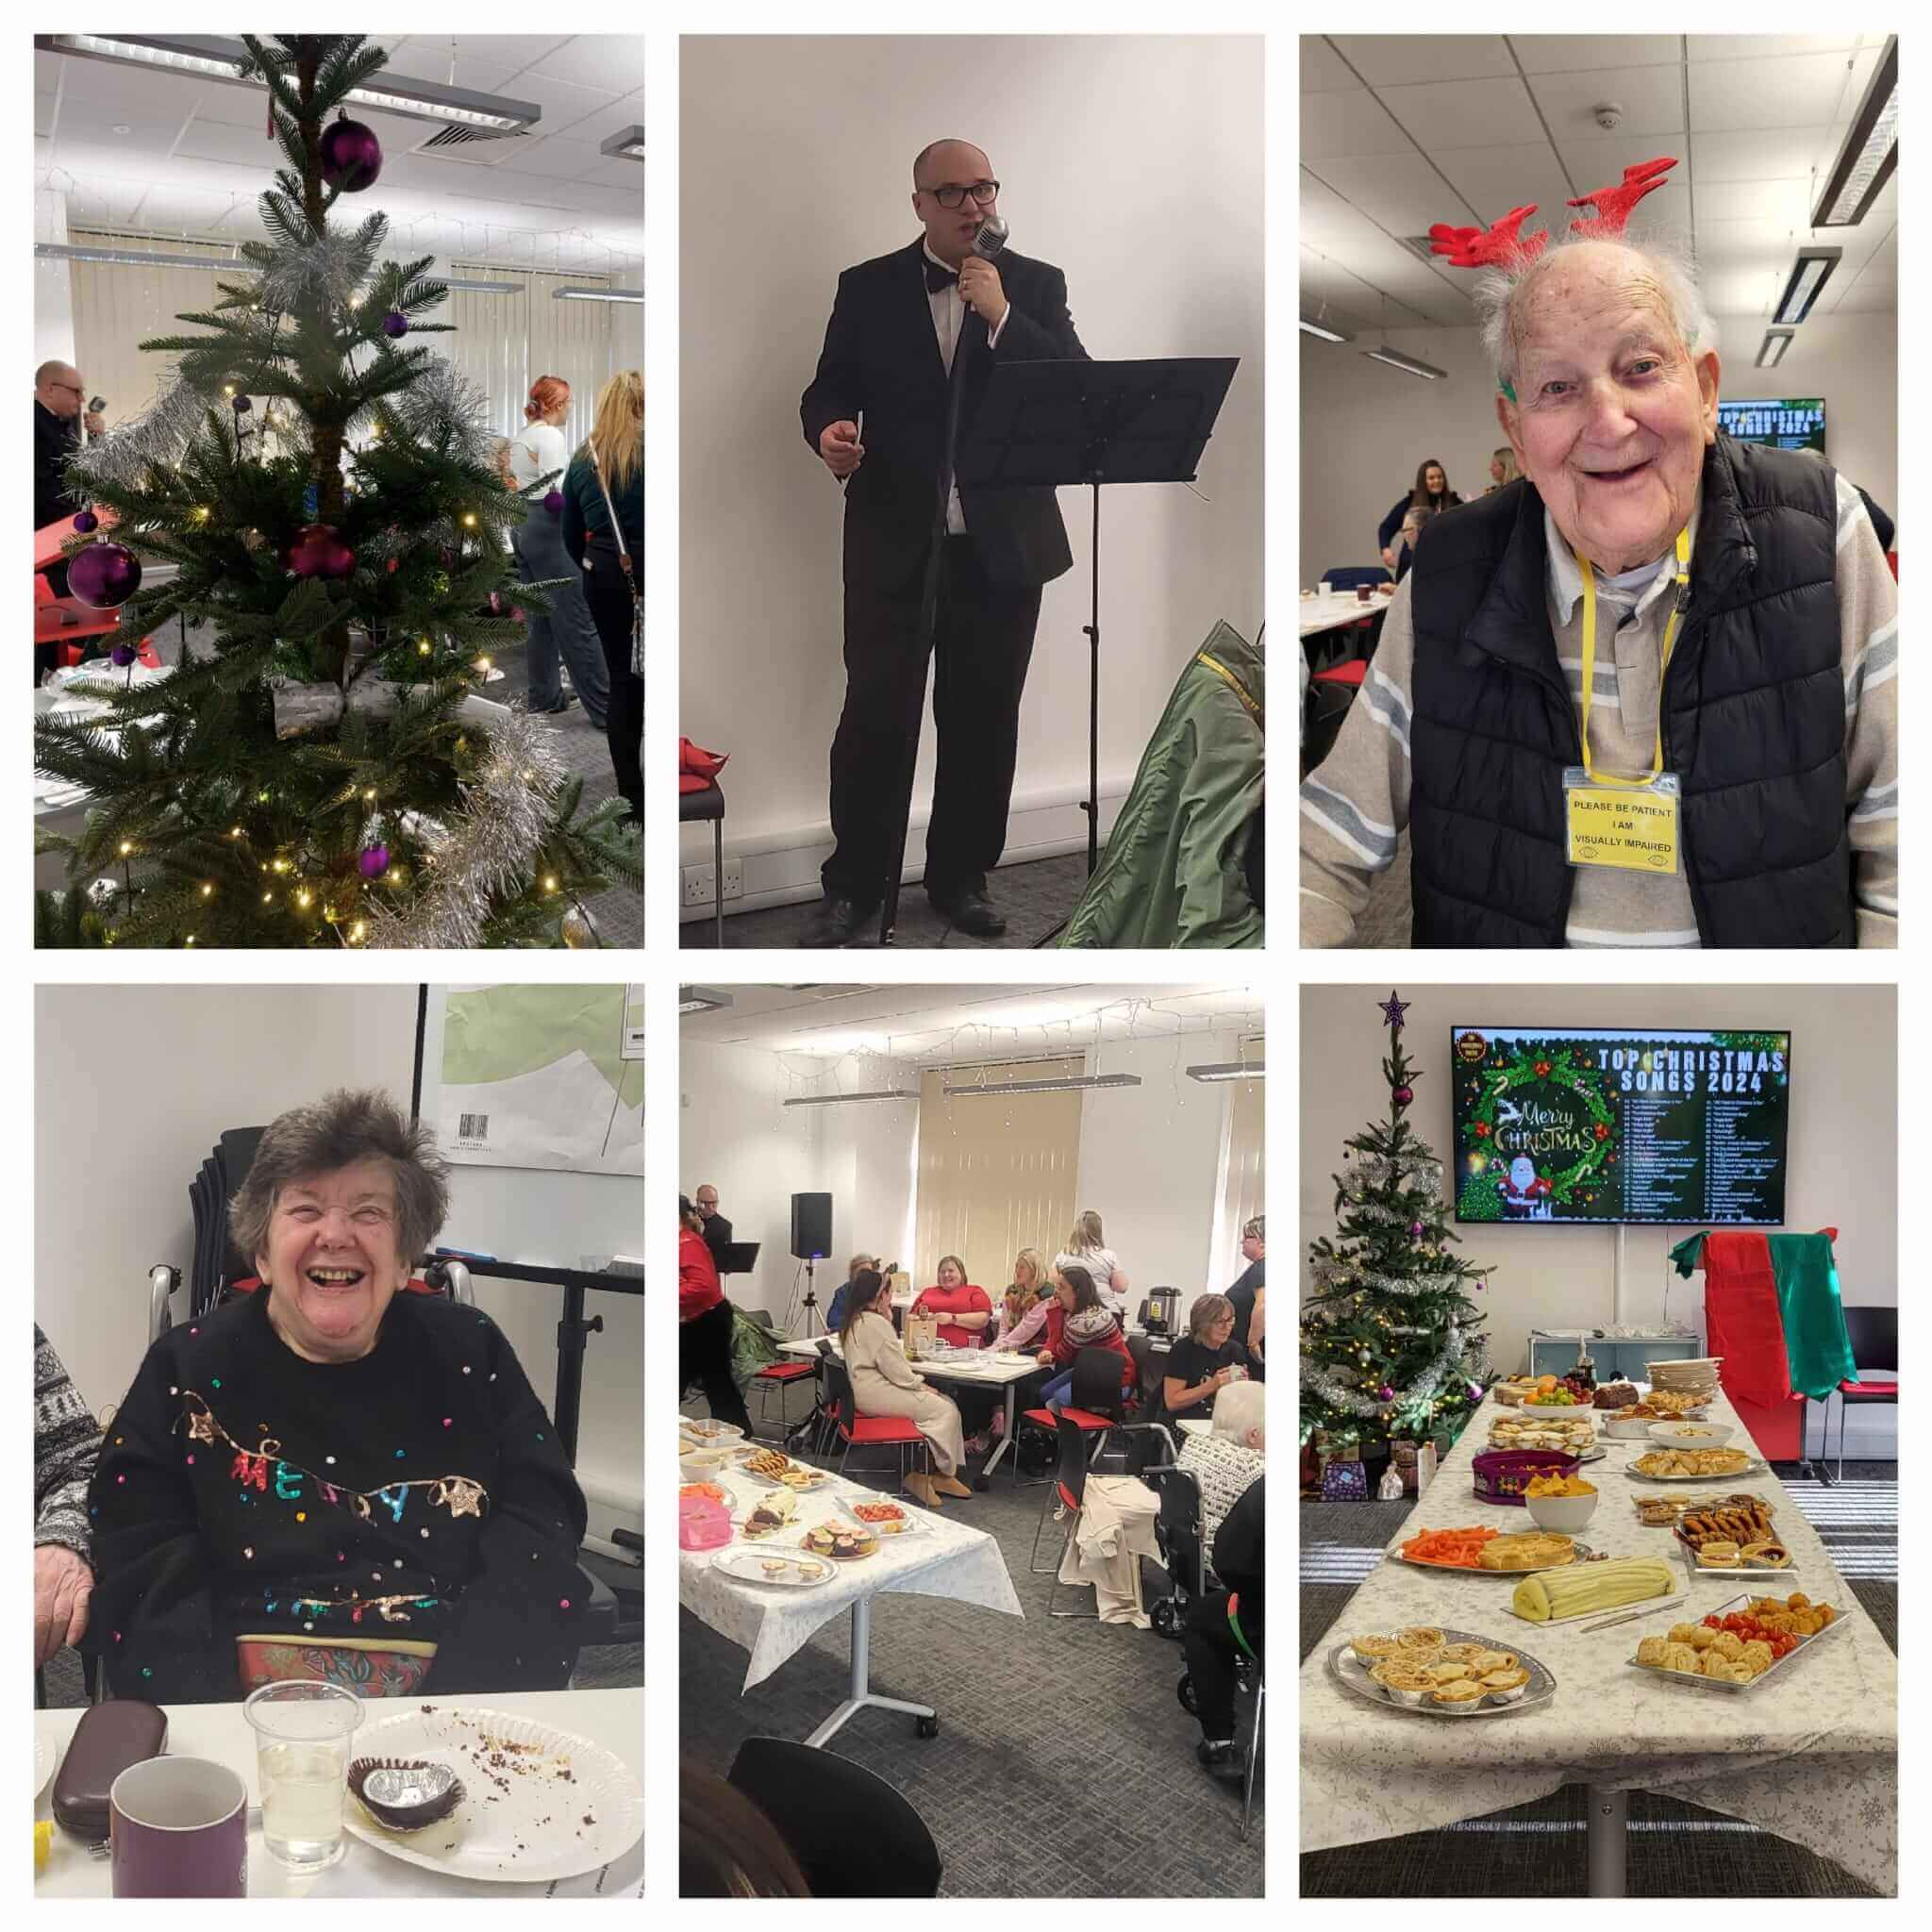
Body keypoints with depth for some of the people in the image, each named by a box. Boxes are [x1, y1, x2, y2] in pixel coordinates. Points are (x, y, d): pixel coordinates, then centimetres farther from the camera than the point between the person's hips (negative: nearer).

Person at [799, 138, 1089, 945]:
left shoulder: (1035, 286, 5)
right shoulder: (867, 288, 5)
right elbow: (828, 389, 4)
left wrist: (1001, 317, -16)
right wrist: (828, 431, -19)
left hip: (1002, 539, 1)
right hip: (895, 538, -1)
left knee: (983, 719, 9)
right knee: (876, 715, -2)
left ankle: (961, 877, 22)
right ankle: (852, 885, 11)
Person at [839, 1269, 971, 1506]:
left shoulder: (856, 1320, 15)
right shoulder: (875, 1323, -18)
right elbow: (895, 1370, -17)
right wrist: (921, 1385, -5)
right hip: (875, 1394, -11)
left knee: (946, 1402, 4)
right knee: (944, 1411, -15)